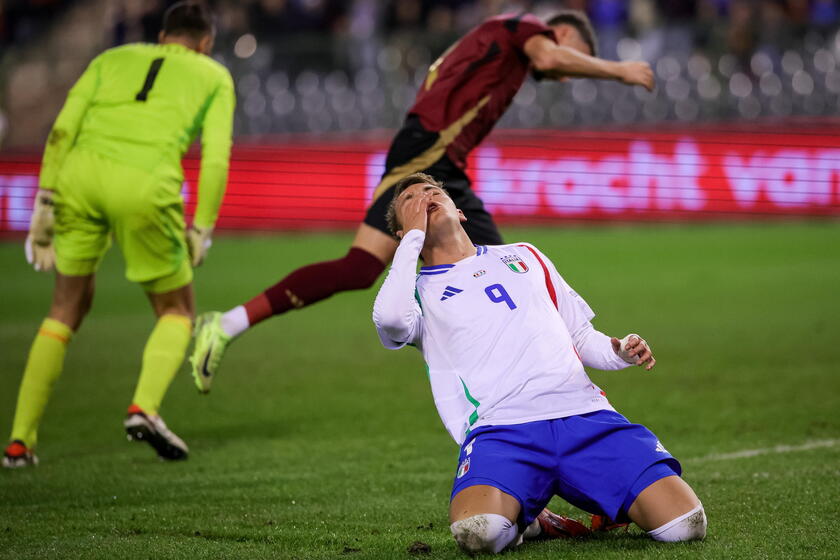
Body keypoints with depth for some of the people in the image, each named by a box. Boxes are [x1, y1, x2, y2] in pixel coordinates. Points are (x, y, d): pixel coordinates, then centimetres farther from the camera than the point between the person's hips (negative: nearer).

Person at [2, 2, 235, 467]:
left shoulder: (113, 58, 28)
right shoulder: (214, 76, 23)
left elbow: (62, 129, 14)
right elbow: (216, 159, 8)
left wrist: (45, 203, 13)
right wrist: (200, 232, 13)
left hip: (80, 170, 3)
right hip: (145, 185, -3)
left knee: (68, 308, 19)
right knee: (176, 312, 17)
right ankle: (145, 407, -10)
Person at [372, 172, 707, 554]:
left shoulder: (524, 256, 29)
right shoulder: (419, 290, 17)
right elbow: (390, 318, -9)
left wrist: (621, 352, 7)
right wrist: (414, 234, 3)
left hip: (584, 413, 3)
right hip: (501, 429, -2)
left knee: (684, 523, -20)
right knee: (477, 531, -36)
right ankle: (520, 518, 0)